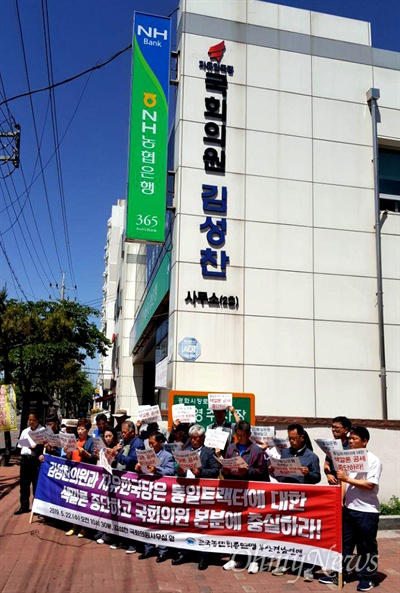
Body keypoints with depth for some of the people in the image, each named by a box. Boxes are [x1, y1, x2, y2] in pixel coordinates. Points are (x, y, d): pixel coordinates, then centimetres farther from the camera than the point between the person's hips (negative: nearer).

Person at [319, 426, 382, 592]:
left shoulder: (373, 461, -11)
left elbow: (370, 485, -19)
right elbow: (344, 481, 9)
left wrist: (347, 478, -20)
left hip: (367, 510, -6)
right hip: (349, 508, 6)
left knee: (366, 546, 6)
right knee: (344, 542, 12)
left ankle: (367, 578, 19)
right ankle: (338, 573, 20)